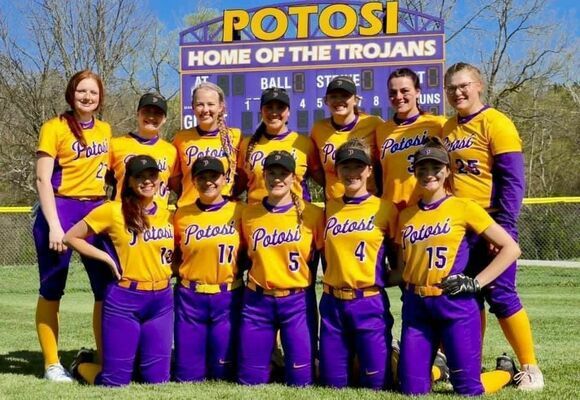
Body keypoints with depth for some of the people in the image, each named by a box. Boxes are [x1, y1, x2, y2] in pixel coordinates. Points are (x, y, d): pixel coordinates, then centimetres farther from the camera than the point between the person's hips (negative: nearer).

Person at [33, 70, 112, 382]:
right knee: (51, 290, 3)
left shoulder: (105, 130, 11)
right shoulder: (55, 127, -5)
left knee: (108, 287, 5)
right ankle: (51, 364, 12)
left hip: (96, 211, 5)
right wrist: (54, 225, -17)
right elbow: (43, 179, -10)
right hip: (61, 210, -5)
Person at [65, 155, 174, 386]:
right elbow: (71, 237, -1)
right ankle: (82, 365, 32)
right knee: (115, 381, 0)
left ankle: (136, 356, 37)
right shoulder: (113, 211, -7)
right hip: (124, 300, -4)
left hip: (161, 300, 4)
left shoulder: (166, 214, 7)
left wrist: (169, 266, 7)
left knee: (157, 379, 5)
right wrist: (108, 258, -8)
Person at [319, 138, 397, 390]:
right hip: (332, 303, 3)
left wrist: (388, 276, -6)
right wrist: (333, 277, 7)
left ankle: (391, 357, 28)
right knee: (333, 382, 7)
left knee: (376, 382, -1)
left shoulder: (385, 209, -3)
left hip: (369, 303, -3)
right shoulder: (329, 208, 7)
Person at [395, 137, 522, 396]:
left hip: (455, 305, -4)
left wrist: (475, 283, -10)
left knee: (468, 390, -2)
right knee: (412, 389, 3)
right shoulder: (406, 215, 9)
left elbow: (511, 248, -5)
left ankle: (506, 371, 30)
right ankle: (437, 366, 36)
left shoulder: (463, 207, -4)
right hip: (415, 307, 4)